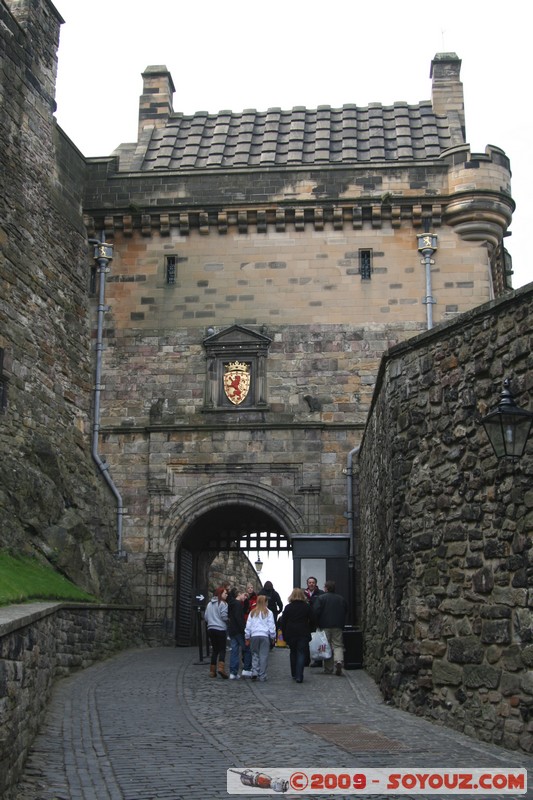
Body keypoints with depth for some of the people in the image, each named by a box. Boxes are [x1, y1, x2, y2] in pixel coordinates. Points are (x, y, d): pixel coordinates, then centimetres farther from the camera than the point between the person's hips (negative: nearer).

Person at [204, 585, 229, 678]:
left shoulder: (209, 604, 12)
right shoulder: (223, 604, -9)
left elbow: (206, 617, 14)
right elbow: (224, 616, -15)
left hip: (210, 629, 6)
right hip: (221, 629, -6)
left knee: (214, 650, 12)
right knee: (222, 650, -2)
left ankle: (212, 671, 11)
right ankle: (221, 667, -20)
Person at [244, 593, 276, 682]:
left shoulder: (252, 612, 8)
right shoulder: (268, 613, 1)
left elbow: (248, 626, 11)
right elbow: (271, 626, 3)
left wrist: (247, 637, 17)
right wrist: (273, 637, 13)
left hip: (254, 636, 2)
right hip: (265, 636, -2)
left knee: (255, 655, 11)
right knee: (264, 656, 2)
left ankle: (254, 672, -4)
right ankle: (262, 676, 1)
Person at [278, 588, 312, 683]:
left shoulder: (288, 607, 0)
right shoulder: (307, 607, -2)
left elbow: (283, 622, 2)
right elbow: (311, 621, 1)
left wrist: (284, 635, 8)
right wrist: (309, 632, 13)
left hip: (291, 634, 2)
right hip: (304, 634, -2)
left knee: (293, 653, 17)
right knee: (301, 654, -1)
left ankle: (294, 674, 24)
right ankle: (299, 676, -10)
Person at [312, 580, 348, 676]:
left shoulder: (321, 598, -5)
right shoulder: (341, 599, 10)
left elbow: (315, 612, -12)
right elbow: (346, 611, 16)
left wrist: (317, 624, 0)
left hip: (325, 626, -3)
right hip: (338, 626, 3)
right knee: (338, 645, 6)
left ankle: (328, 669, 6)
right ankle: (339, 660, -21)